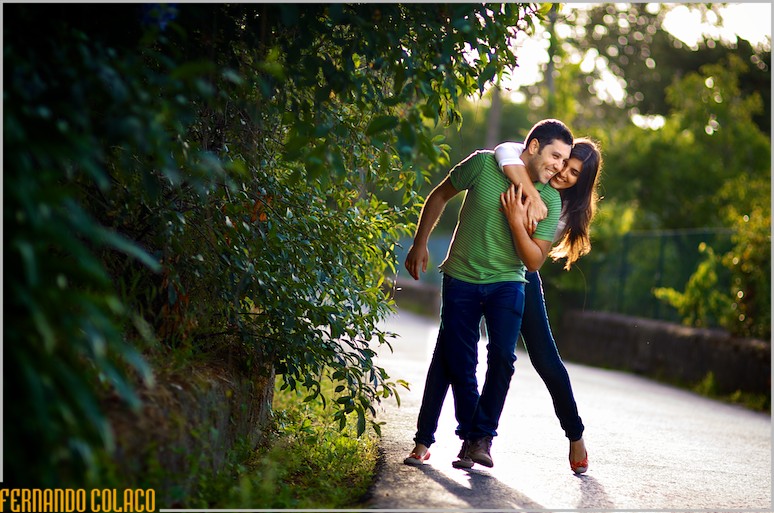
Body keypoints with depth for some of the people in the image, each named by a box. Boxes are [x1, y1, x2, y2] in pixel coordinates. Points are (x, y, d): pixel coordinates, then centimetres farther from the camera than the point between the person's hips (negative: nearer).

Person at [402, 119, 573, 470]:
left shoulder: (550, 200, -8)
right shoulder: (484, 164, -12)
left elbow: (534, 261, -10)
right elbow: (440, 195, 4)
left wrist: (517, 220, -24)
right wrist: (420, 243, 2)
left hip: (507, 283, 1)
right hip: (462, 279, -1)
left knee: (502, 356, -16)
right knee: (457, 362, -1)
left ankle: (480, 437, -6)